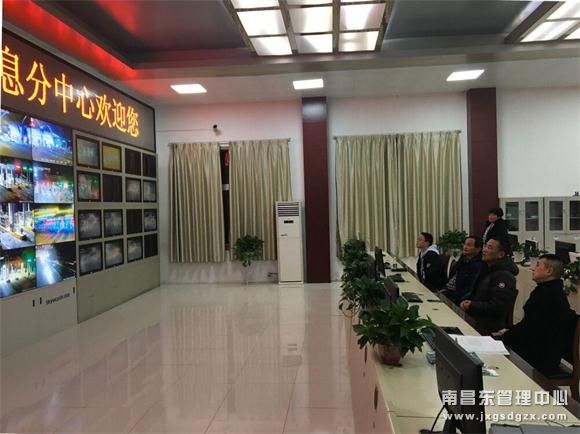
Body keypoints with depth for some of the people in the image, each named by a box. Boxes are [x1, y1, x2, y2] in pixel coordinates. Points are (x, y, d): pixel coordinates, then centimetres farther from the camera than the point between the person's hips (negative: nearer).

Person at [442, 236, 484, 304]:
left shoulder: (478, 266, -13)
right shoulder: (462, 260, 14)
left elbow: (471, 290, -19)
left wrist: (453, 298, -22)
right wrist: (444, 289, 4)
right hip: (446, 291, 8)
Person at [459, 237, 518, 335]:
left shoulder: (505, 276, -15)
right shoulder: (487, 269, 14)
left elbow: (497, 307, -22)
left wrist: (471, 306, -14)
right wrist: (466, 300, 1)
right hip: (474, 320, 8)